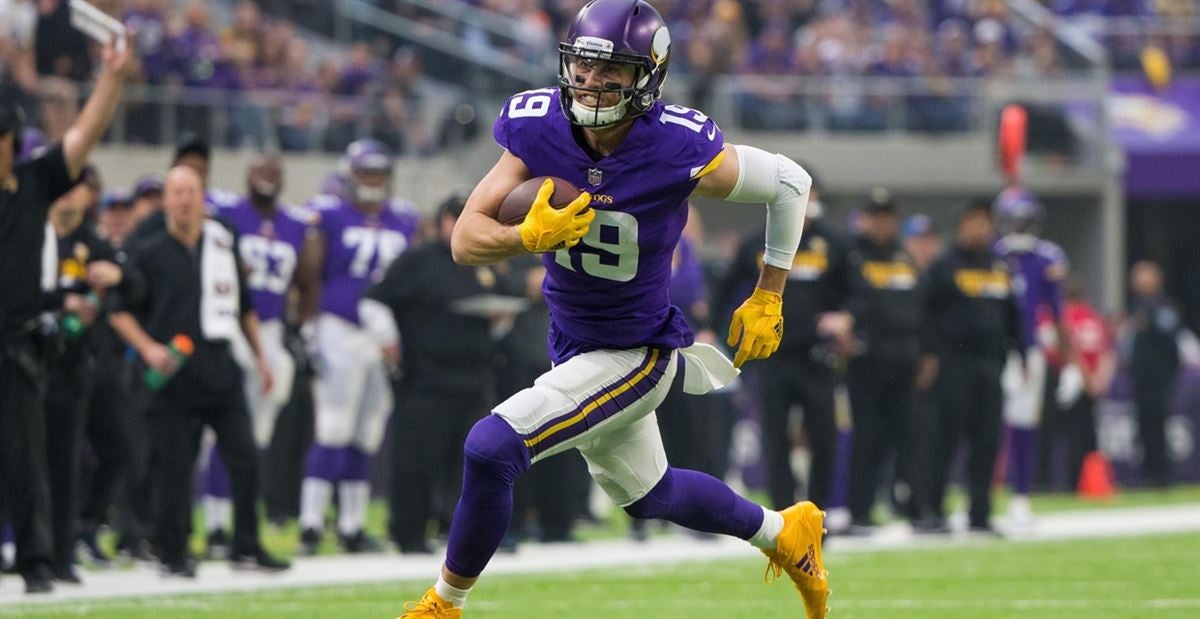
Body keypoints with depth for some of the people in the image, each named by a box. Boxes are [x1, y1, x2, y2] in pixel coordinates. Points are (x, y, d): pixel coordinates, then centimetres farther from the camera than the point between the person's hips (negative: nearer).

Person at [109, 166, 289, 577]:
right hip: (174, 374, -3)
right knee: (174, 467, -3)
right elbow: (120, 312, 1)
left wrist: (259, 356, 18)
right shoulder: (149, 254, 1)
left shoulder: (224, 246, 12)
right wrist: (148, 348, -12)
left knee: (245, 458, -2)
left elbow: (244, 307, 21)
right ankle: (173, 554, 6)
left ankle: (247, 547, 7)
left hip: (221, 370, 3)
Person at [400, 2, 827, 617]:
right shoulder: (538, 130, -17)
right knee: (645, 492, 27)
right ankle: (785, 533, 52)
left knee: (491, 448, -22)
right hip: (571, 343, 6)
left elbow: (790, 182, -10)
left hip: (634, 353, -6)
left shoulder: (676, 152, -27)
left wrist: (767, 299, -2)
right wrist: (530, 236, -39)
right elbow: (465, 239, -17)